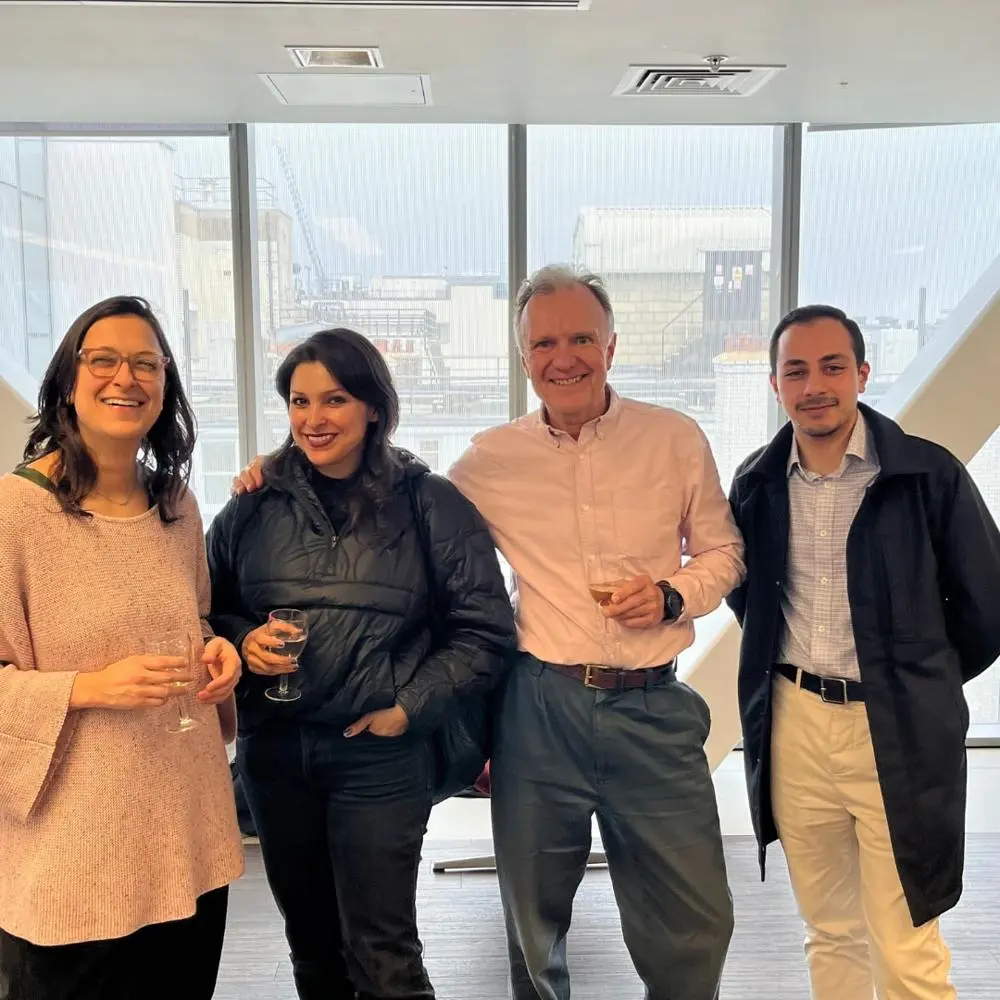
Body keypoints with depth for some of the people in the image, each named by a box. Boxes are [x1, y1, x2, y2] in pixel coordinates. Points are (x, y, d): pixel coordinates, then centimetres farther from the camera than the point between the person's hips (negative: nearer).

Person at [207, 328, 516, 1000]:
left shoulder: (430, 504, -5)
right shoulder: (257, 503, 3)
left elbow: (485, 630, -4)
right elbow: (209, 608, 11)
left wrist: (410, 708, -11)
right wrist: (243, 642, -9)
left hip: (379, 754, -3)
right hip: (272, 748, 4)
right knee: (311, 942, 19)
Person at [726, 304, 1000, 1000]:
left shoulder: (930, 474, -9)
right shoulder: (756, 484, 3)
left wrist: (921, 683, 8)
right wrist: (794, 674, 12)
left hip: (898, 736, -3)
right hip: (793, 727, 4)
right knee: (830, 934, 18)